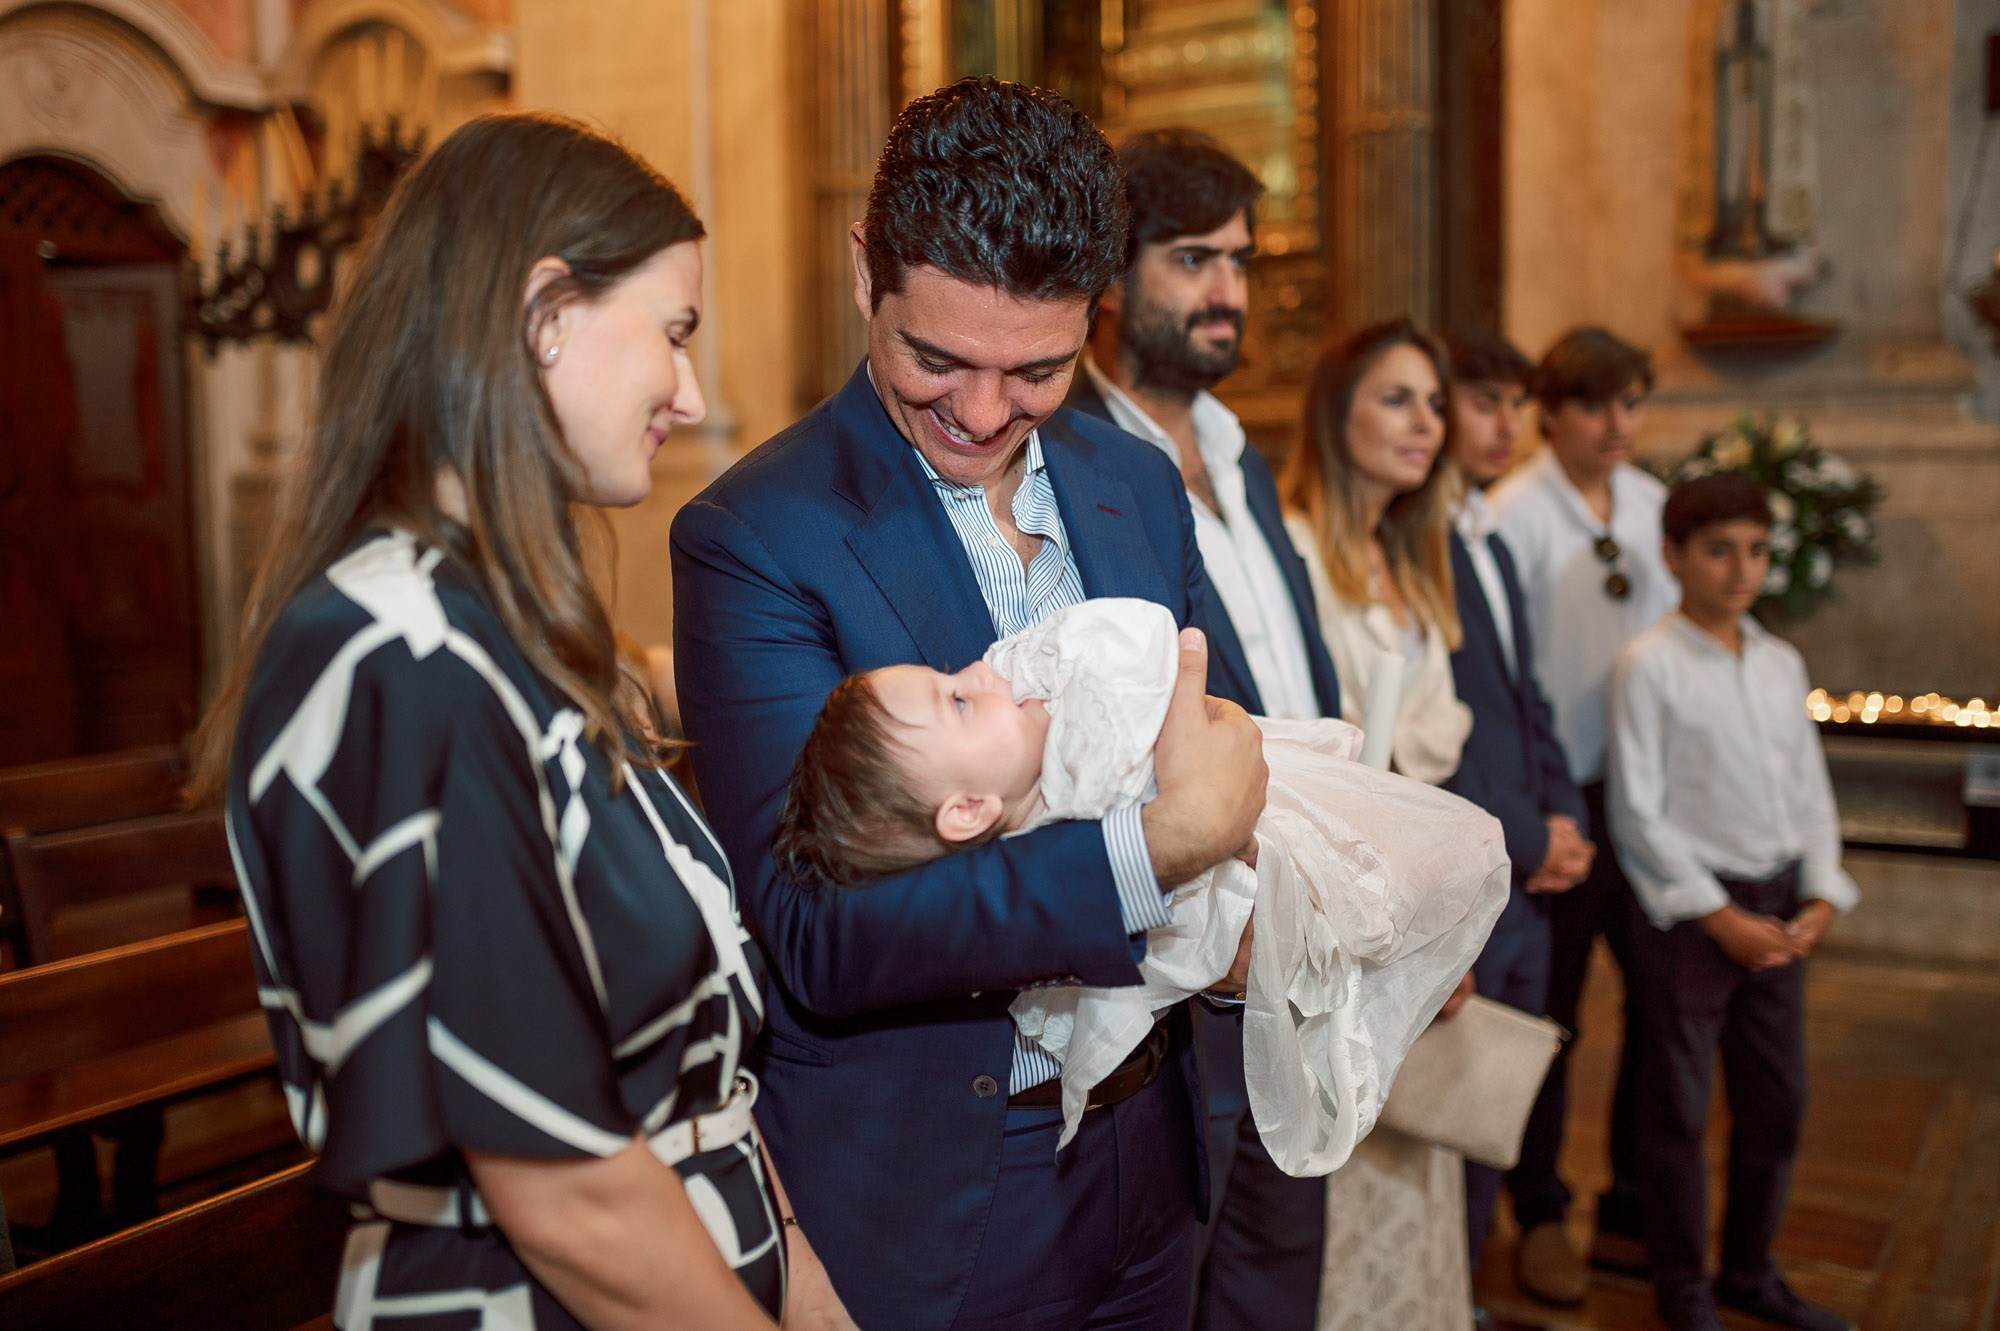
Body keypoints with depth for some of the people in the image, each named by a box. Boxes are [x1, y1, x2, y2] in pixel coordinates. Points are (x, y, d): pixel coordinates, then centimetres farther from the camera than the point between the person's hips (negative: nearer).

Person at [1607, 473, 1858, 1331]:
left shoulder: (1782, 664, 9)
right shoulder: (1650, 665, -10)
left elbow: (1810, 791, 12)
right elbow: (1638, 811, -12)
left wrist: (1819, 898, -1)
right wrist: (1720, 917, -13)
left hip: (1777, 910, 6)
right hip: (1688, 910, -6)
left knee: (1778, 1102, 15)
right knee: (1678, 1111, 5)